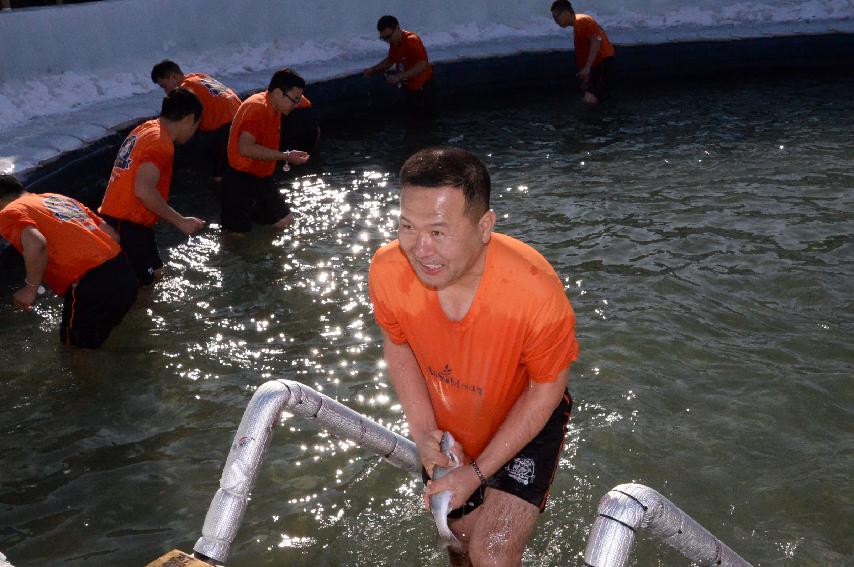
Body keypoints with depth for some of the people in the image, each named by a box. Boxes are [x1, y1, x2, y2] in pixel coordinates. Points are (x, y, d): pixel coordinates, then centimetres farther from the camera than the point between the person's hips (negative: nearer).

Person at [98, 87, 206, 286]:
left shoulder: (144, 129, 15)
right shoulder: (161, 142, -14)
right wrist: (181, 222, -19)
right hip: (129, 227, -10)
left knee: (155, 273, 17)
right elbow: (144, 190, -25)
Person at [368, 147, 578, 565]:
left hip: (526, 425, -3)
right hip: (447, 431, 4)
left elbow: (546, 389, -21)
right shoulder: (387, 271, -29)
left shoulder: (536, 291, -38)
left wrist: (477, 474, -19)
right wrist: (422, 430, -14)